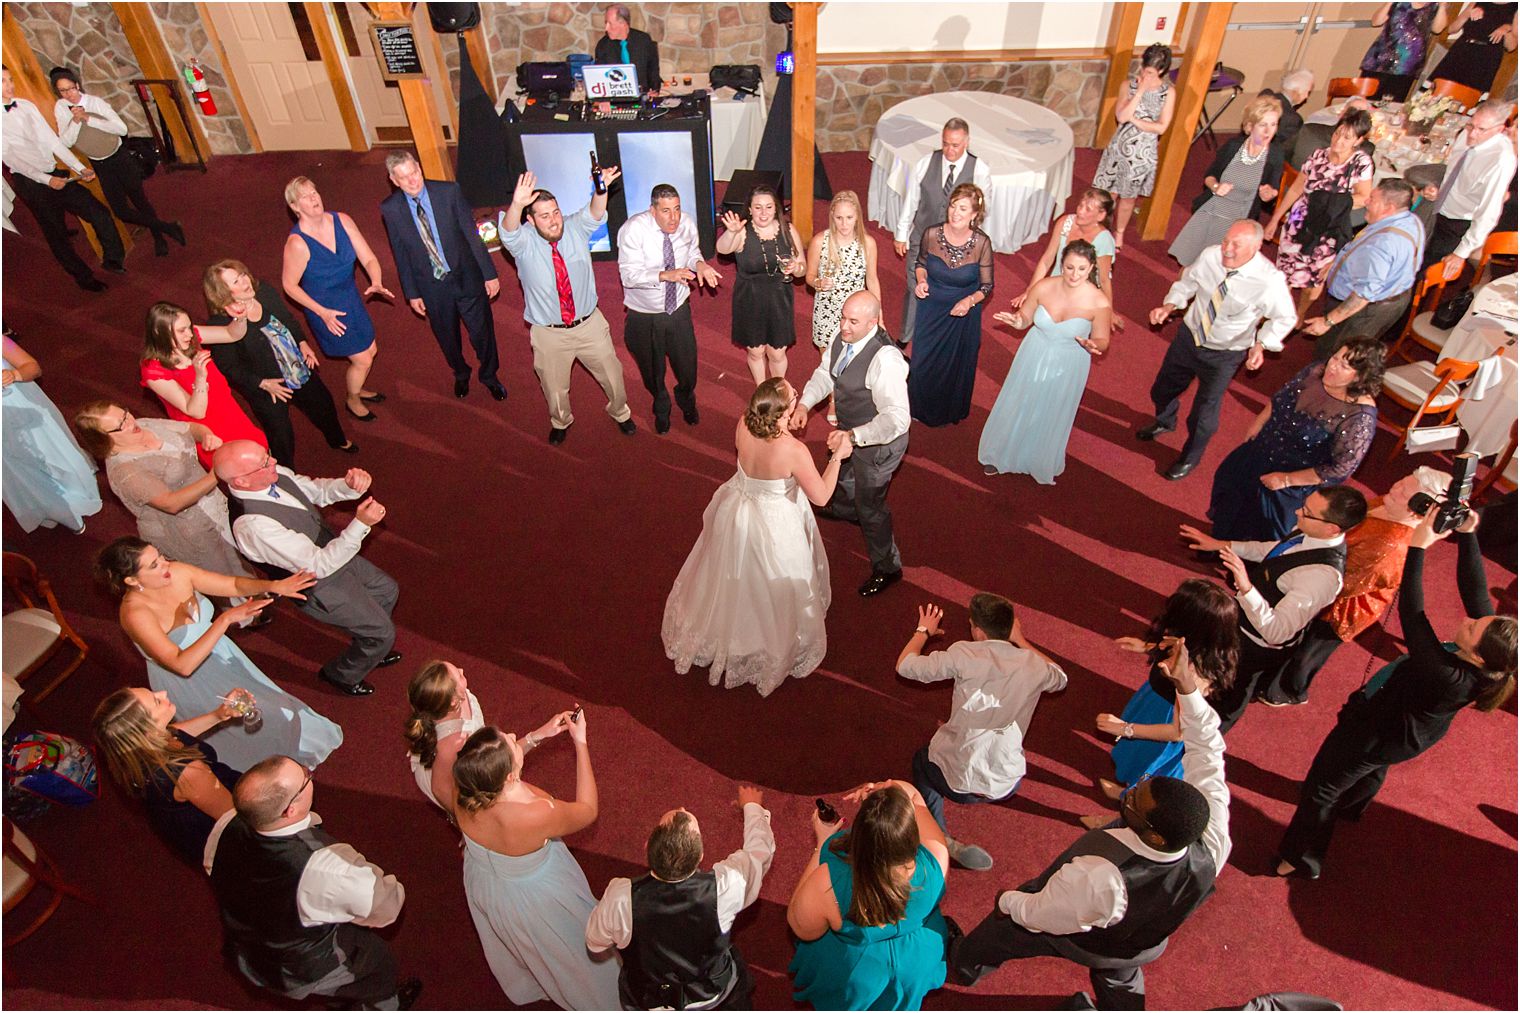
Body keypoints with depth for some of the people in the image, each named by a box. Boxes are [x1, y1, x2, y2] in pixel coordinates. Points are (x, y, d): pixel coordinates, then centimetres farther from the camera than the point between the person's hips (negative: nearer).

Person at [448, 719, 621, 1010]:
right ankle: (592, 996, 57)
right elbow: (587, 811, -24)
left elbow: (495, 767, -8)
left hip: (485, 887, 5)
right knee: (572, 951, 29)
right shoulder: (535, 816, -46)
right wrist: (580, 742, -25)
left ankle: (523, 986, 68)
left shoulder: (462, 794, -33)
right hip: (536, 897, -5)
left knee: (509, 944, 38)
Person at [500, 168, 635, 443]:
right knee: (554, 387, 19)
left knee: (612, 375, 17)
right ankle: (560, 422, 51)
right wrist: (516, 205, -59)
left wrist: (602, 189, -49)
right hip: (549, 334, -1)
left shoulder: (575, 229, -8)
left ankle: (620, 412, 48)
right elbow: (508, 231, -36)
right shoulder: (523, 242, -14)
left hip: (590, 325, 1)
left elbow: (593, 213, -26)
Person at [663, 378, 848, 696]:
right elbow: (821, 496, -21)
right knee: (769, 590, 23)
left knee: (732, 580, 31)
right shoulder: (794, 451, -35)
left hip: (737, 512, 5)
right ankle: (774, 649, 50)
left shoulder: (743, 426, -22)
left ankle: (723, 631, 59)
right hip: (775, 526, -4)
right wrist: (837, 457, -9)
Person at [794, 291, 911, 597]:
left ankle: (887, 568, 34)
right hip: (851, 432, 9)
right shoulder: (844, 336, -14)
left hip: (879, 442, -9)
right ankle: (845, 509, 73)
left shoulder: (885, 359, -39)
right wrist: (804, 403, -19)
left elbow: (897, 418, -43)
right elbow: (825, 373, -1)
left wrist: (853, 436, -54)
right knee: (844, 472, 36)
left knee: (870, 506, 8)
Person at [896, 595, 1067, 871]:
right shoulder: (1032, 664, -8)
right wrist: (1021, 641, 20)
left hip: (960, 783, -4)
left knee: (921, 760, 30)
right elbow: (1060, 679, 16)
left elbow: (905, 666, -11)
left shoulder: (964, 655, -20)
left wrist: (923, 631, 6)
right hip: (1009, 785, 4)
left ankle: (941, 839, 19)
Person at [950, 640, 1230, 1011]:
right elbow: (1207, 752, -27)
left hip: (1078, 940, -3)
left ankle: (959, 969, 59)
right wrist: (1189, 688, -36)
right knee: (1121, 982, 38)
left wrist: (1007, 902, -9)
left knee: (996, 932, 29)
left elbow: (1036, 914, -30)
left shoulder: (1097, 878, -51)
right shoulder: (1213, 841, -40)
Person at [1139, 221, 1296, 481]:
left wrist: (1261, 345, -23)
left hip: (1224, 355, -3)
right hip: (1189, 336, 4)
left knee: (1205, 412, 12)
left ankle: (1190, 457, 42)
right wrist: (1169, 305, -13)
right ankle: (1165, 421, 61)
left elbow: (1285, 318, -11)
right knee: (1162, 390, 24)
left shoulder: (1270, 280, -28)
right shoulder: (1210, 256, -21)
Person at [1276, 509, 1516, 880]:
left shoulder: (1449, 679, -45)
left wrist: (1417, 547, -42)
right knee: (1372, 770, 38)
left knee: (1321, 787, 10)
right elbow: (1474, 587, -19)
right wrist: (1467, 534, -26)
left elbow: (1411, 616, -44)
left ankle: (1303, 860, 29)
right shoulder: (1488, 650, -26)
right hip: (1408, 729, 9)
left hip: (1377, 732, -9)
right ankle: (1349, 806, 68)